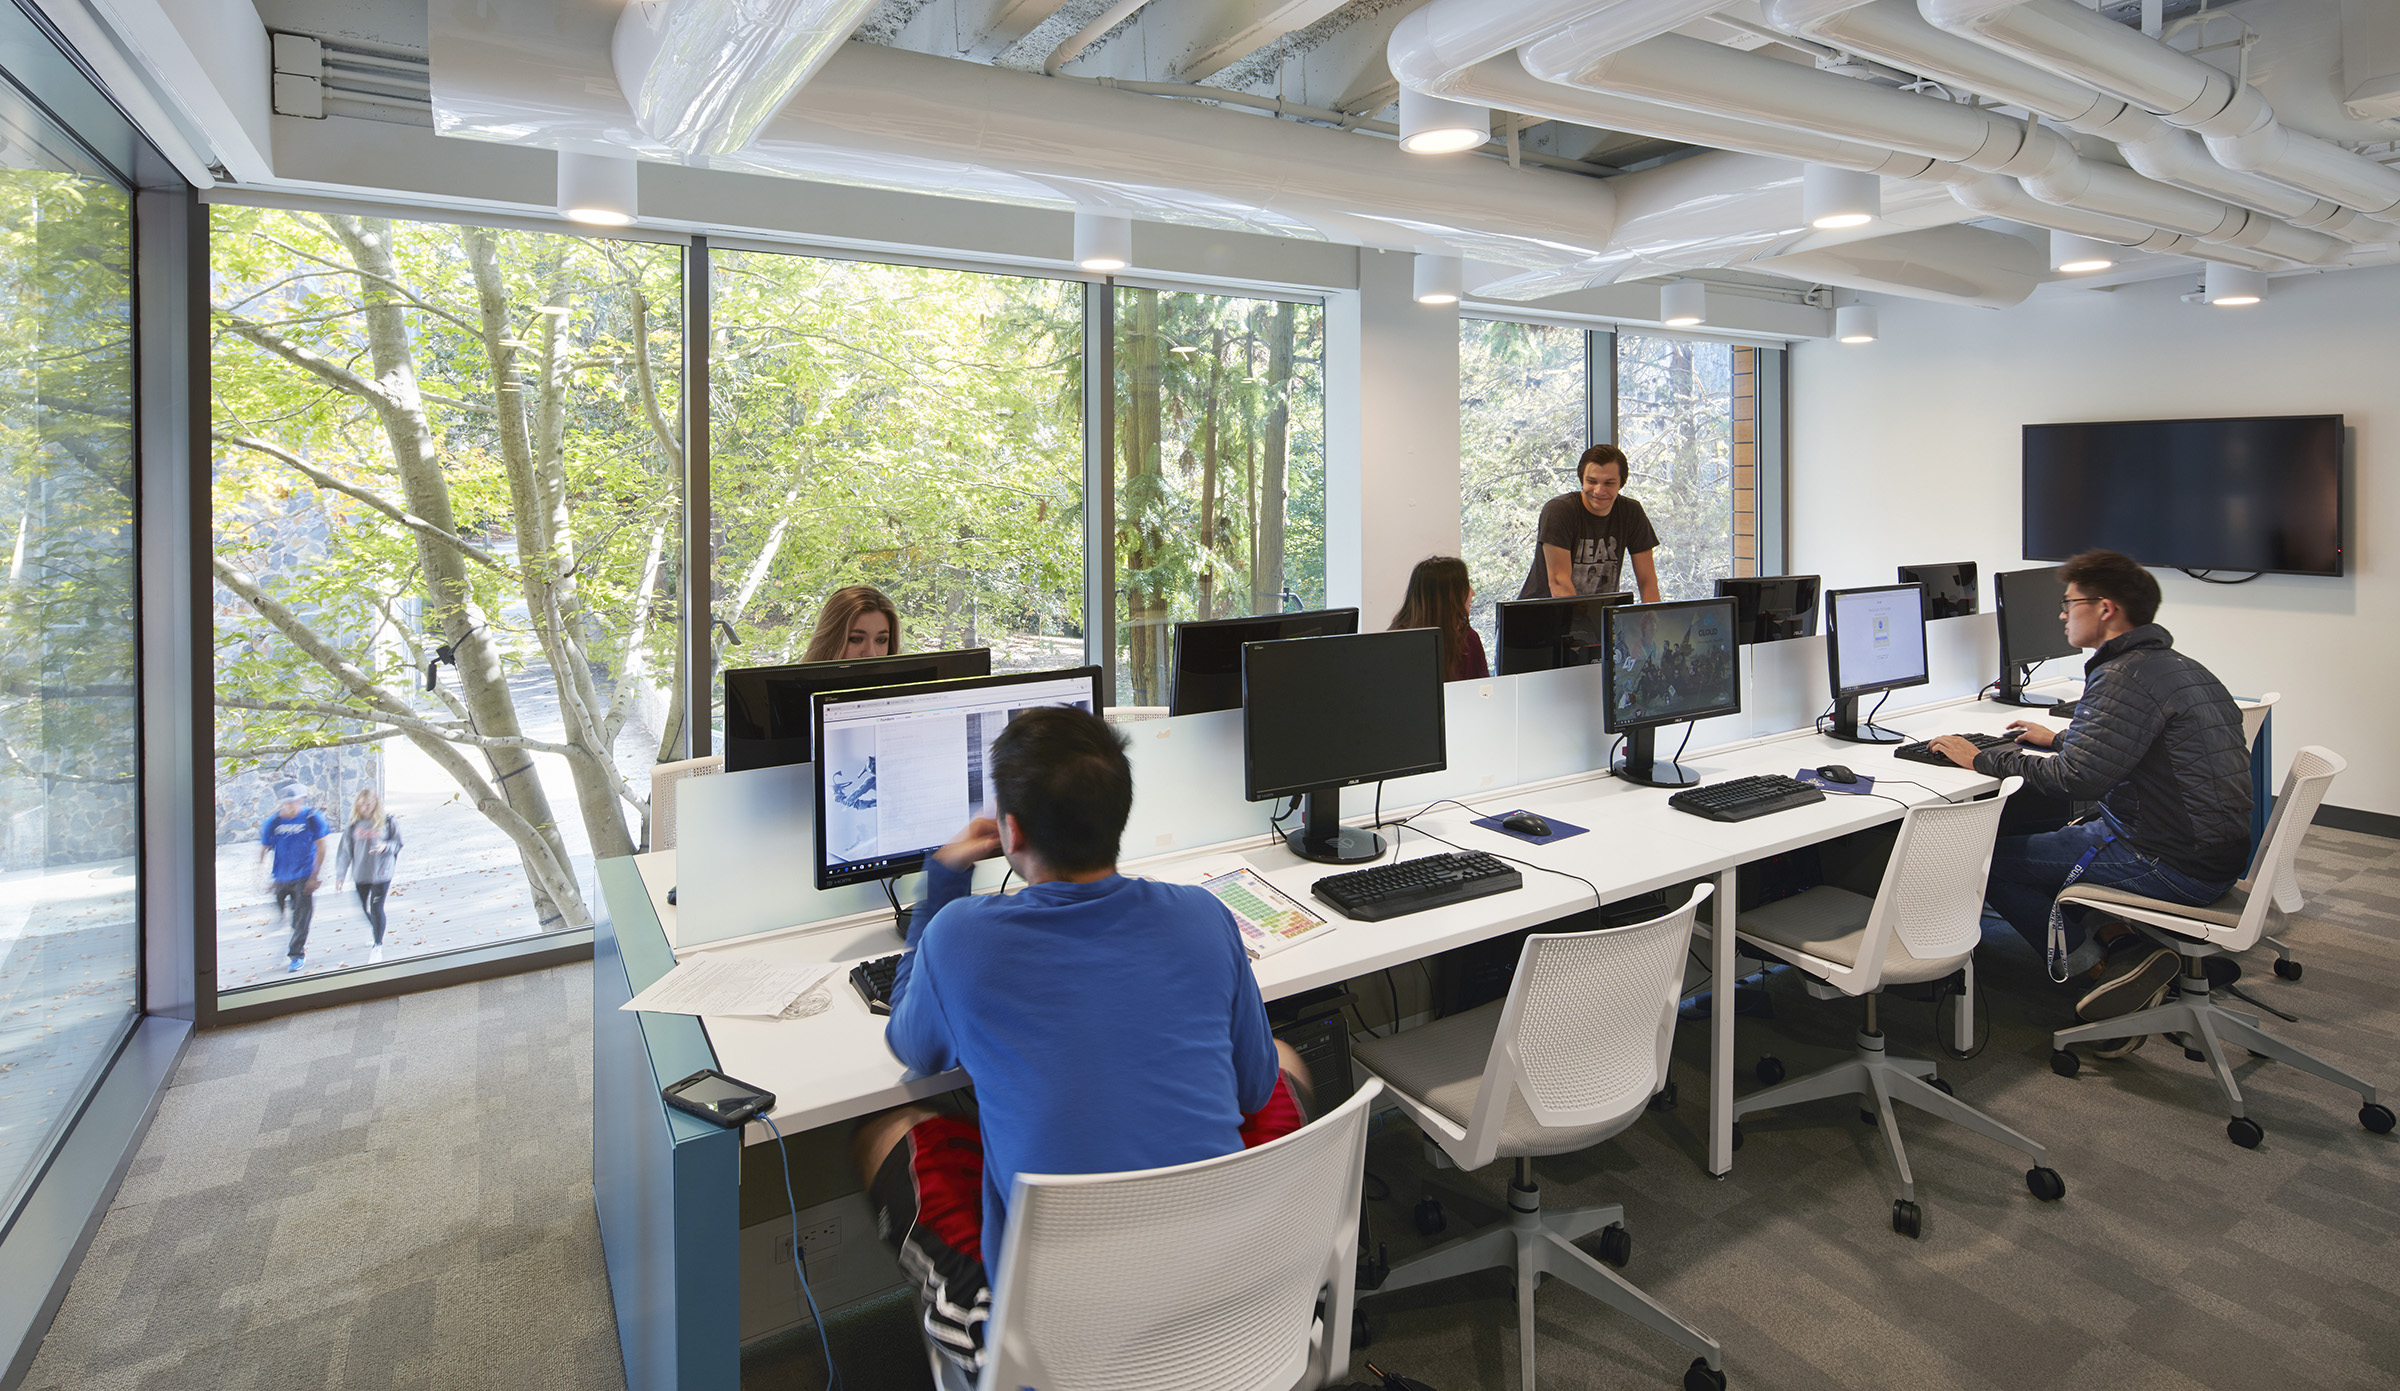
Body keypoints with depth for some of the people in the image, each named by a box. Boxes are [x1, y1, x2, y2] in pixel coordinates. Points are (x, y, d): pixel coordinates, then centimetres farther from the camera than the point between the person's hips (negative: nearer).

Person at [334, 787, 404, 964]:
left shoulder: (387, 822, -4)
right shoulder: (353, 825, 1)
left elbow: (398, 843, 1)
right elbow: (345, 850, 3)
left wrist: (385, 846, -22)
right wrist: (340, 875, 0)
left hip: (381, 872, -4)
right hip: (360, 874, 4)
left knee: (376, 908, -5)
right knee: (364, 907, 13)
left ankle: (378, 946, 7)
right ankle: (378, 934, 39)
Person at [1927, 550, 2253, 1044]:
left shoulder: (2124, 677, -19)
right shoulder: (2177, 665, 13)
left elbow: (2077, 780, -26)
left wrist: (1982, 759, -16)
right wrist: (2059, 739, 33)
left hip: (2170, 866, -10)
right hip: (2218, 856, 10)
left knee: (1994, 861, -4)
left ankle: (2097, 967, -2)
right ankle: (2120, 943, 9)